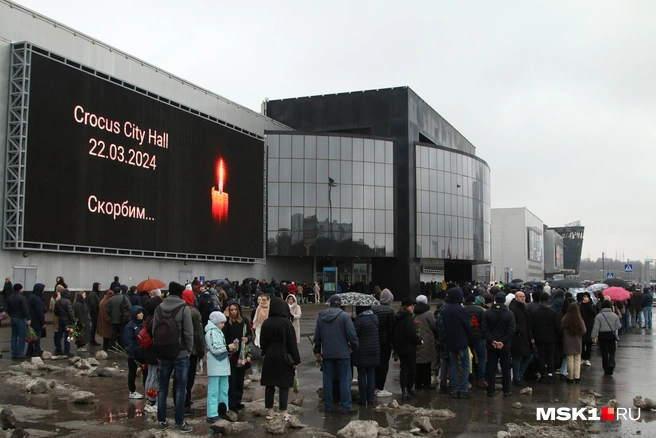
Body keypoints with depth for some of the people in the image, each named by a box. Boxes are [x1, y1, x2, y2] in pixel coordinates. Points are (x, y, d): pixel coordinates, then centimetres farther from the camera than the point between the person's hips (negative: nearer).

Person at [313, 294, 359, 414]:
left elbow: (317, 337, 13)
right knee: (345, 380, 1)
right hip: (342, 353, -4)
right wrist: (354, 347, 6)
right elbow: (351, 334, -10)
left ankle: (328, 406, 13)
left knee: (327, 380, 9)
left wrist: (317, 351, 22)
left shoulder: (321, 317, 7)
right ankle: (346, 407, 0)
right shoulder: (344, 316, -8)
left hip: (327, 354, 4)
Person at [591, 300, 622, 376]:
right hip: (612, 335, 1)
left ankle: (606, 370, 10)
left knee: (604, 353, 6)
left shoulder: (599, 316, -8)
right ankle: (611, 364, -21)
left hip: (602, 336, -1)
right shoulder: (614, 315, -1)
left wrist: (594, 337, -1)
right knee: (612, 352, 7)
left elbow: (596, 328, -9)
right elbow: (618, 326, 5)